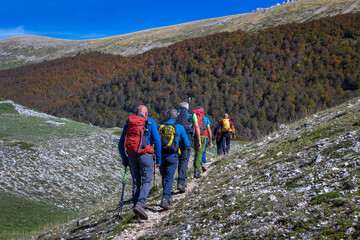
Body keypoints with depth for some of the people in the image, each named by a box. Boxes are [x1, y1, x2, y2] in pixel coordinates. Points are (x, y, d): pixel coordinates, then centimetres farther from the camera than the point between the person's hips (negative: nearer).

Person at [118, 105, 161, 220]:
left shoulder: (128, 123, 12)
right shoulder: (150, 122, 2)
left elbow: (121, 144, 12)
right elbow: (157, 141, -4)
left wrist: (124, 159, 17)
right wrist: (159, 159, 0)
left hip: (131, 156, 4)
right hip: (145, 155, -4)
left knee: (136, 183, 12)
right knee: (146, 182, -2)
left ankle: (136, 206, 12)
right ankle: (140, 204, -20)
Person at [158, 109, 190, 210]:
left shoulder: (160, 126, 3)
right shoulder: (180, 128, -1)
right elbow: (187, 145, 4)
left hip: (161, 156, 2)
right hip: (172, 157, -2)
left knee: (164, 177, 19)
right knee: (169, 179, -1)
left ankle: (168, 198, 24)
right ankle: (165, 198, -18)